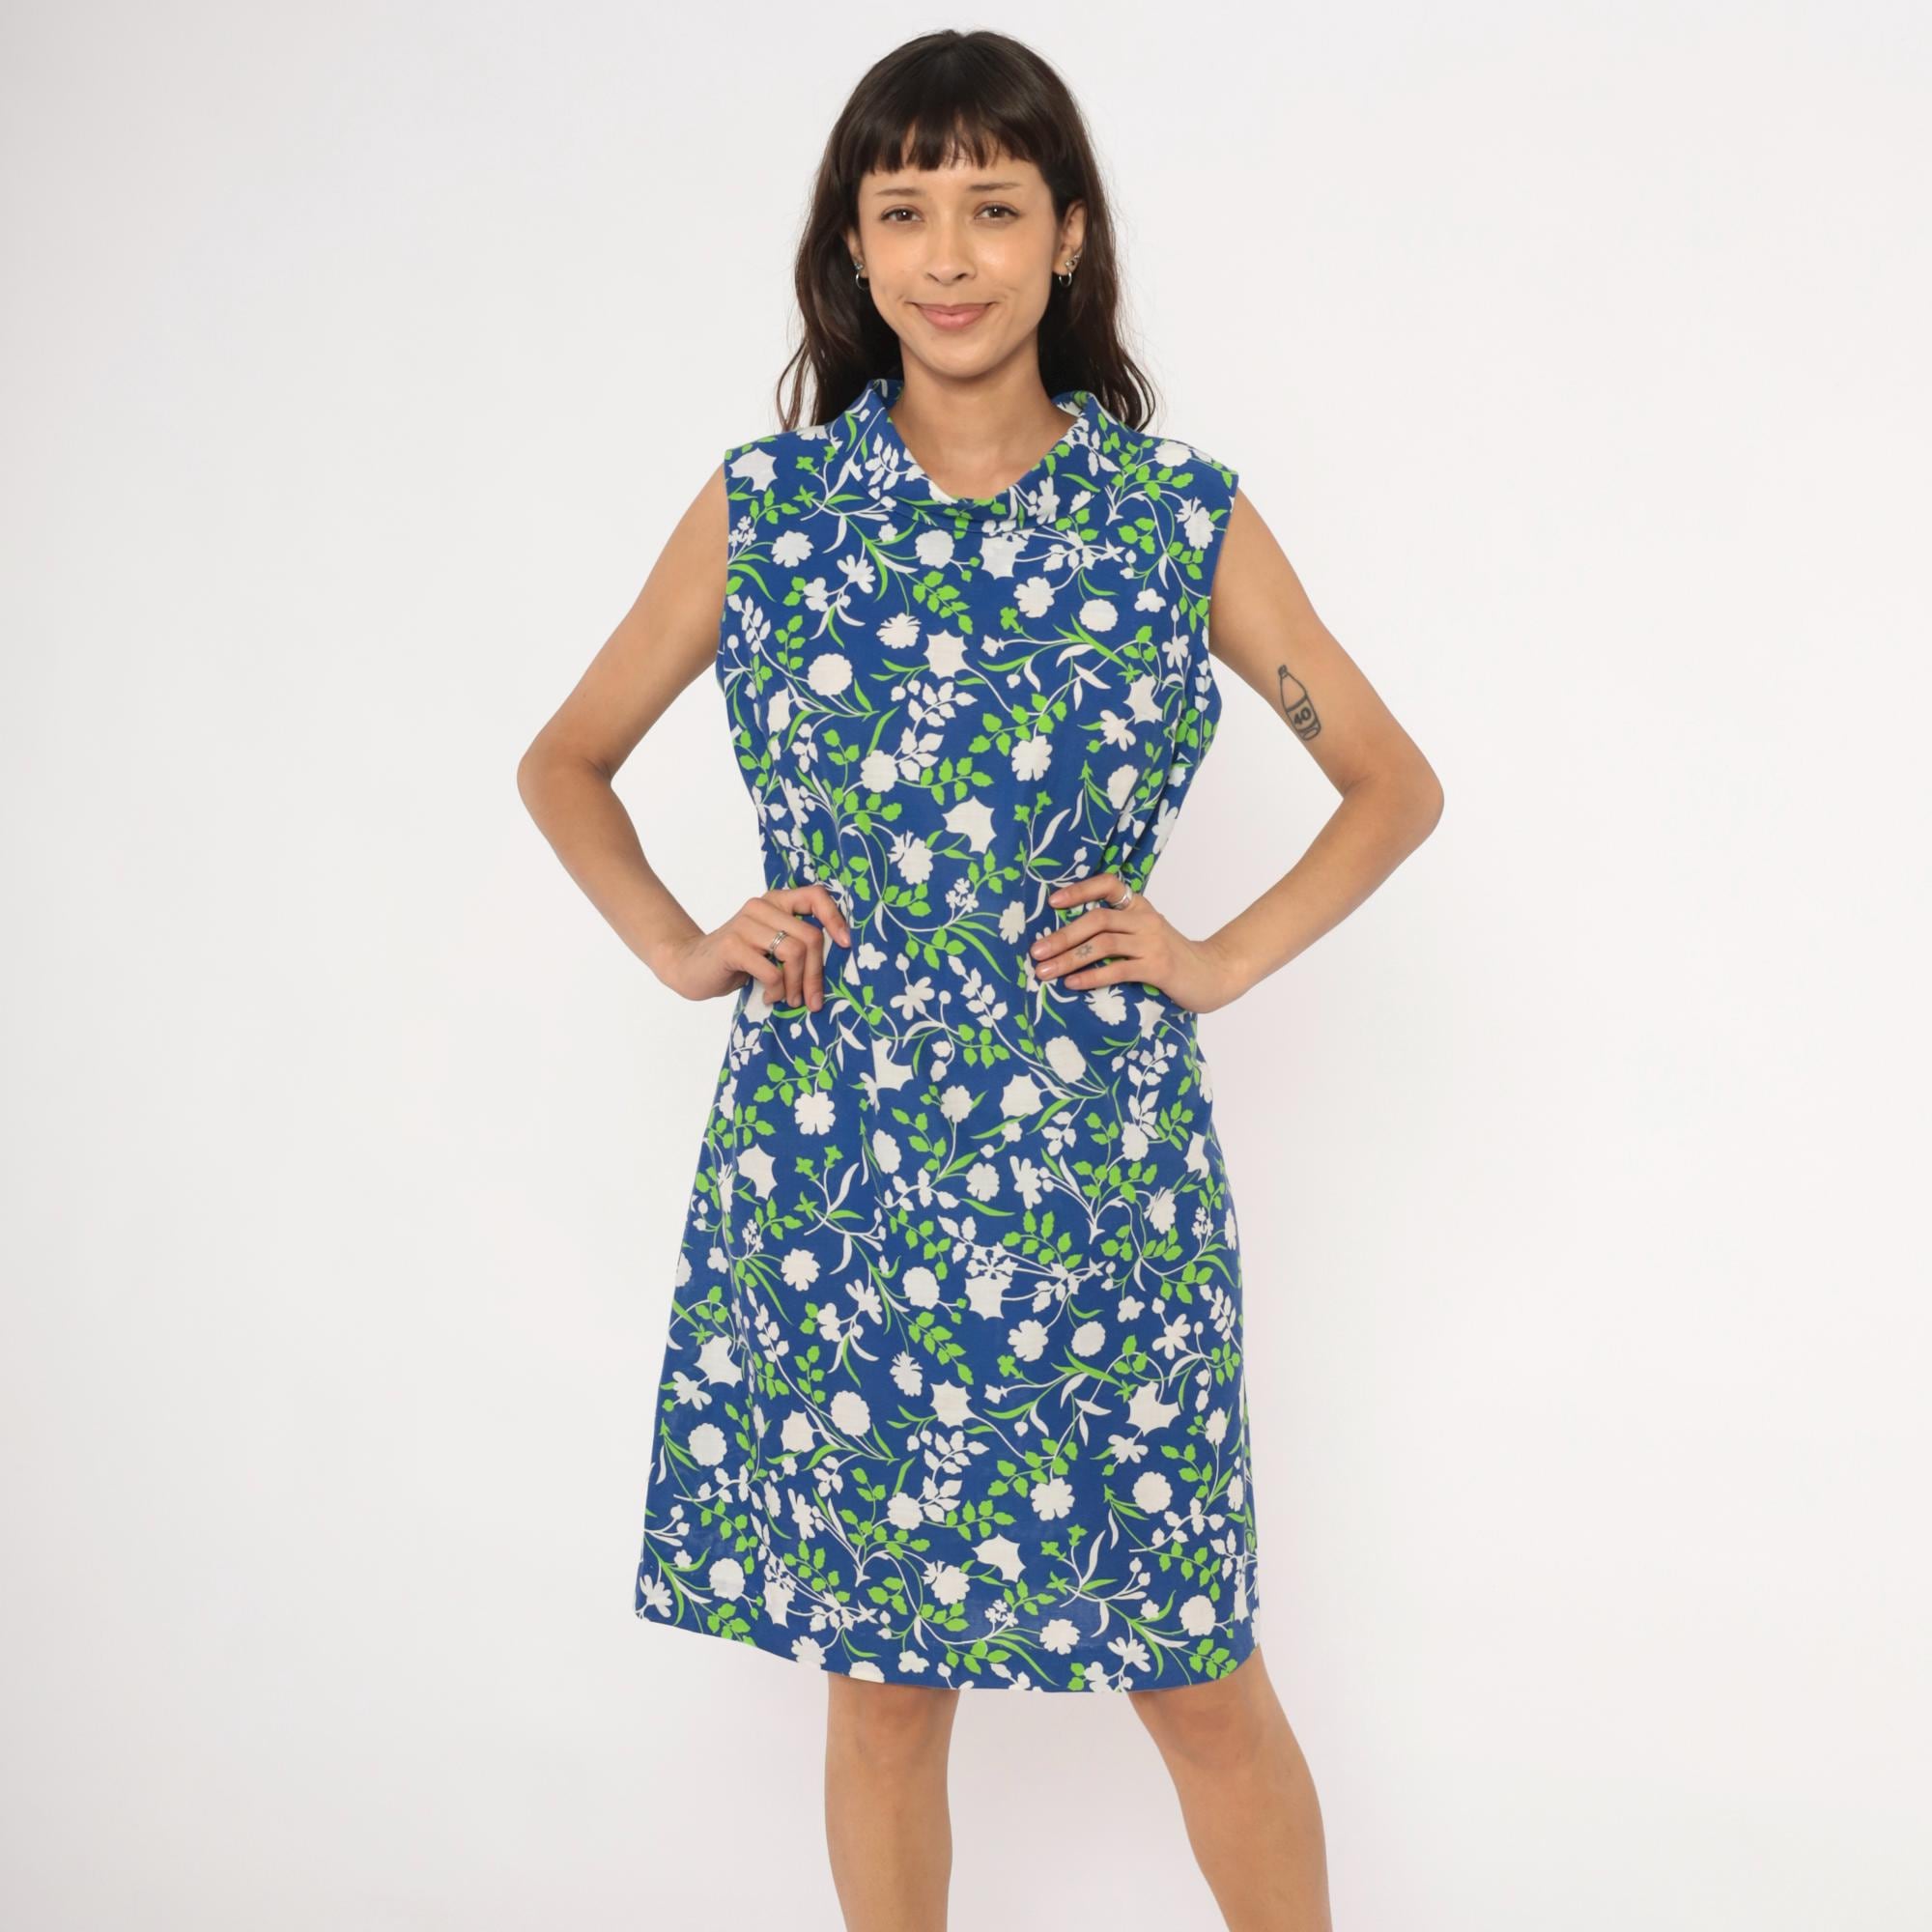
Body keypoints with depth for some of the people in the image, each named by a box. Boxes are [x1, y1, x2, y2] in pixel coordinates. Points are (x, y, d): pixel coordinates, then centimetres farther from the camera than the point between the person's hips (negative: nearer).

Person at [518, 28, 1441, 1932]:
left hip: (1099, 1177, -1)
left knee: (1200, 1675, 8)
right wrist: (680, 946, 1)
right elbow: (564, 763, 14)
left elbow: (1394, 784, 10)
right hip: (826, 1176, 1)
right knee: (878, 1678, 13)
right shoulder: (761, 505, 2)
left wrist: (1224, 957, -1)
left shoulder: (1186, 522, 0)